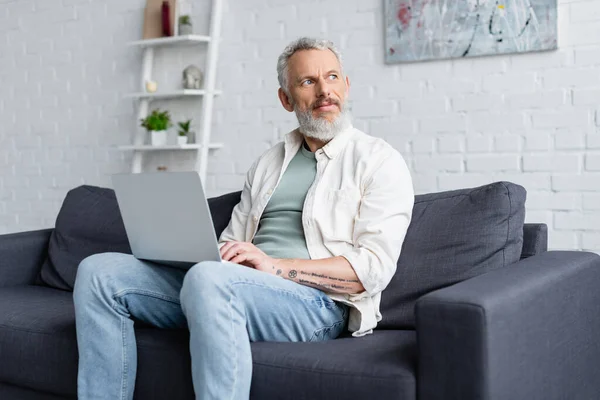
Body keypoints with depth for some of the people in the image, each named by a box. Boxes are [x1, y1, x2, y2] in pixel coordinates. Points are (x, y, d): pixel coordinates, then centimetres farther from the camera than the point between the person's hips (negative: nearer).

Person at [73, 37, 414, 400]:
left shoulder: (378, 160, 3)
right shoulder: (268, 164, 23)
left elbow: (374, 268, -8)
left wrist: (275, 265, -16)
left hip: (318, 304, -6)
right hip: (230, 290, 7)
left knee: (210, 280, -38)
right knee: (100, 271, -7)